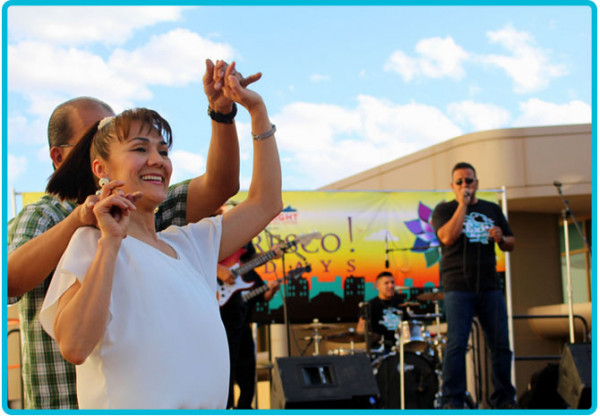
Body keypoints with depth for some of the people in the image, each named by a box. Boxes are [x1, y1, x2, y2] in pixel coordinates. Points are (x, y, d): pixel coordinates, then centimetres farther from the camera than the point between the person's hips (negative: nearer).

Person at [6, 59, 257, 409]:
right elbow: (11, 281, -25)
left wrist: (222, 110, -17)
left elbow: (219, 186, -3)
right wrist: (79, 219, -36)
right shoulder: (37, 219, -4)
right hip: (67, 403, -4)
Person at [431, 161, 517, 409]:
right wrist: (462, 205, -8)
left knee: (501, 344, 3)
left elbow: (511, 245, 21)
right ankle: (452, 401, -4)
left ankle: (504, 399, 13)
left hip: (490, 287, 4)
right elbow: (448, 237, -12)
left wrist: (501, 238, -2)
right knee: (456, 343, -9)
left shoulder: (492, 210, 18)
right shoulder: (444, 210, 7)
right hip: (458, 287, -4)